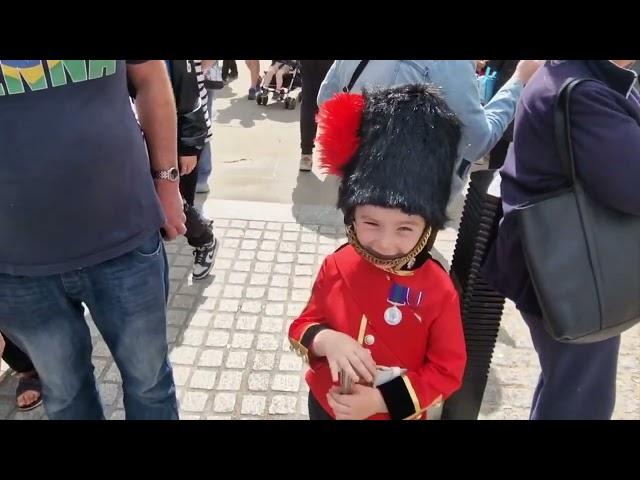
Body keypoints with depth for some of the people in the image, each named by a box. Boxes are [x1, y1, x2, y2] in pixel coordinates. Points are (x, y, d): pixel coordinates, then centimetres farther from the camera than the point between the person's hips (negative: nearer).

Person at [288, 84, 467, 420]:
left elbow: (447, 370, -14)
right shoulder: (336, 266, -16)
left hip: (395, 414, -2)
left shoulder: (439, 291, -22)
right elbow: (303, 326, -6)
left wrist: (381, 400, -24)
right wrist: (326, 341, -28)